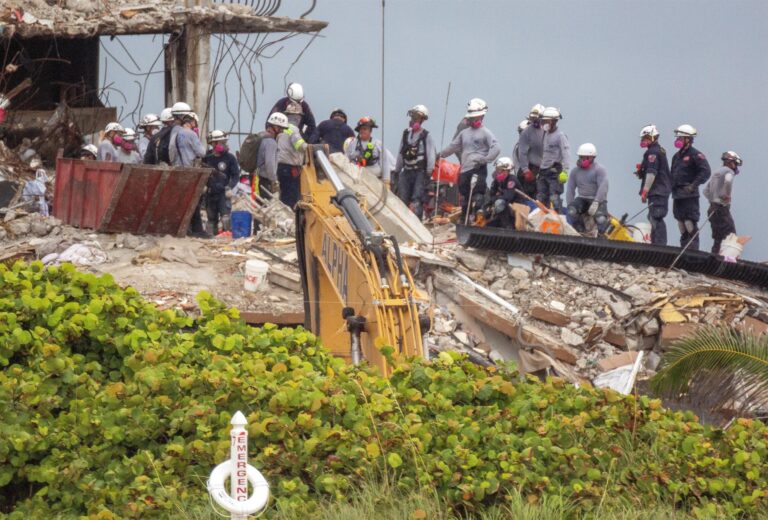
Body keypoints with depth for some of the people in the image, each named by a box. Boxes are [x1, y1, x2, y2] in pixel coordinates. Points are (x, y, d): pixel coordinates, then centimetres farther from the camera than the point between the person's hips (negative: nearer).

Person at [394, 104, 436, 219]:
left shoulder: (426, 136, -3)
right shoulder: (406, 133, 13)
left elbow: (431, 154, -7)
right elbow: (401, 153, 17)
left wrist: (429, 172, -12)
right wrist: (397, 171, 17)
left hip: (420, 172, -5)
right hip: (406, 171, 5)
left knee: (417, 200, -13)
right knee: (402, 199, 0)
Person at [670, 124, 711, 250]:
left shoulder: (695, 155, -7)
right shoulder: (677, 156, 17)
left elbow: (706, 172, -15)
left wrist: (693, 185, -20)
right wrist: (672, 189, 14)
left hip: (690, 196, -8)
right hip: (677, 196, 8)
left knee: (690, 225, -11)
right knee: (682, 228, 11)